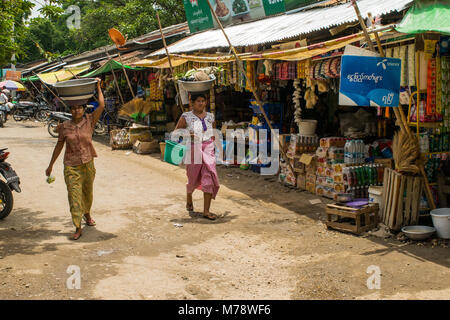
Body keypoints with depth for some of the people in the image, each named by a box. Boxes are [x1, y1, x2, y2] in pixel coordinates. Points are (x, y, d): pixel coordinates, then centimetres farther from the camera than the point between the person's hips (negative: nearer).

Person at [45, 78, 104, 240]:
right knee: (74, 195, -8)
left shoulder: (89, 121, -2)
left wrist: (98, 87, -6)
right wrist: (50, 165, 11)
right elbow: (59, 146, 8)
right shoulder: (64, 126, 0)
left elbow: (102, 106, -14)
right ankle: (78, 228, -3)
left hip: (88, 163, 1)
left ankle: (87, 213, 48)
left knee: (88, 192, 19)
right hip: (71, 166, -1)